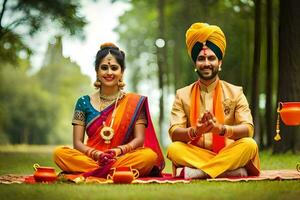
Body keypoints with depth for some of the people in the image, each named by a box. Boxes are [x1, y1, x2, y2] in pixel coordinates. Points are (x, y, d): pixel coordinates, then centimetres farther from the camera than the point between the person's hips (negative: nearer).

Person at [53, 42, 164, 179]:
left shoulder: (134, 102, 9)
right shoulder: (84, 102, 11)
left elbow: (139, 139, 2)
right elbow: (77, 142, 5)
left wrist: (119, 150, -18)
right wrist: (95, 154, -15)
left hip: (124, 158, -1)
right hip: (90, 158, 1)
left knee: (150, 155, -31)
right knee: (59, 153, -27)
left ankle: (94, 172, -32)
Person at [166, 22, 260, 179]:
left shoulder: (235, 92, 8)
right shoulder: (183, 95, 9)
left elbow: (248, 129, -5)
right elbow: (174, 133, -3)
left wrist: (221, 129, -26)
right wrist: (196, 131, -26)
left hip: (227, 153, 0)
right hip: (195, 154, 0)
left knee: (249, 145, -28)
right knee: (173, 149, -29)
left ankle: (194, 172, -31)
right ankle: (234, 170, -31)